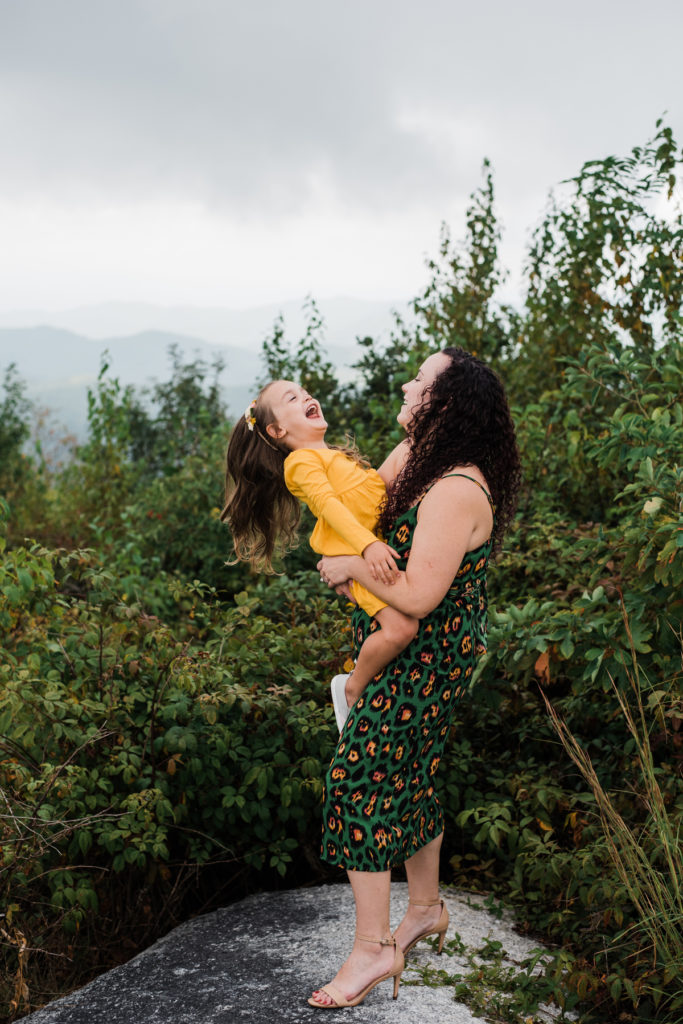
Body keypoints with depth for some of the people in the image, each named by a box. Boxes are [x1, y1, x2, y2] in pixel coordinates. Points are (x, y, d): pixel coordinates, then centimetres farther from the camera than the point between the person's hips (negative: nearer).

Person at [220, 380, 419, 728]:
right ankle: (352, 690, -1)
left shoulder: (339, 457, 26)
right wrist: (368, 544, -31)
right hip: (354, 555, -10)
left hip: (379, 547, 10)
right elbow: (327, 503, -19)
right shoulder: (300, 461, -4)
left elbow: (380, 488, 29)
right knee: (400, 627, -24)